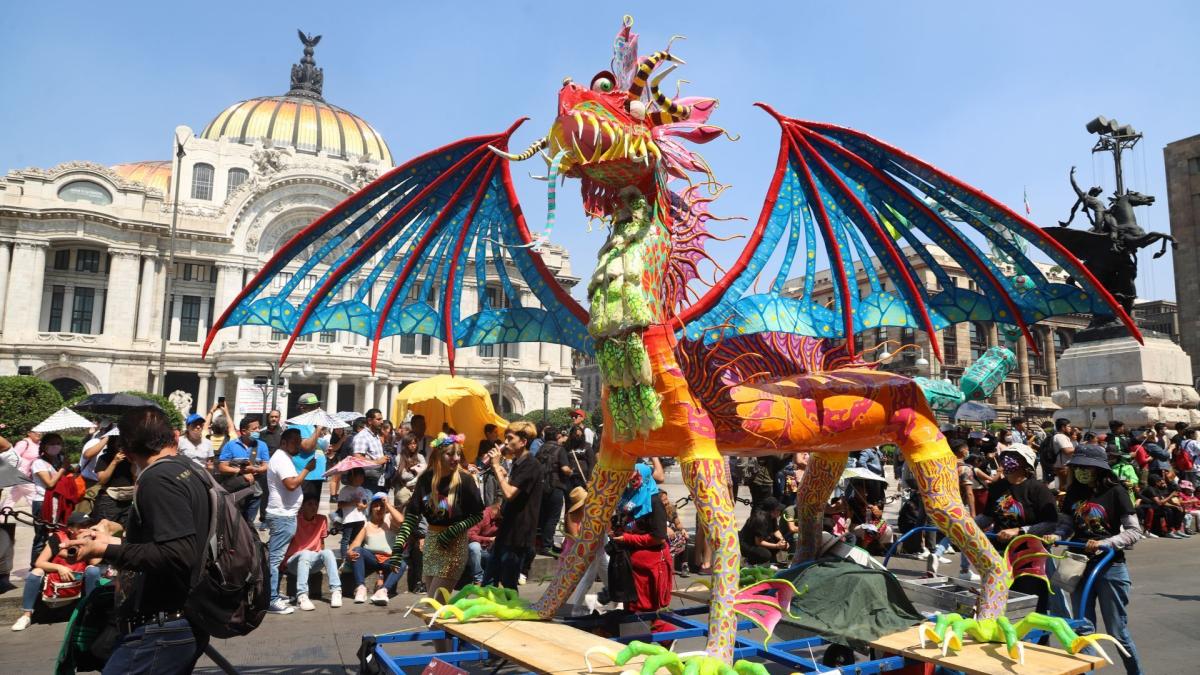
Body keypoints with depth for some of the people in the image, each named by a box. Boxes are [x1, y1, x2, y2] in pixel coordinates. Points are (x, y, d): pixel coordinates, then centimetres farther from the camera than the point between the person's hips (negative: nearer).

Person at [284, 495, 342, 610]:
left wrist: (322, 558, -5)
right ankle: (302, 596, -45)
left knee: (328, 552, -26)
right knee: (305, 554, -35)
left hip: (312, 562, 3)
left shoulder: (322, 520, 3)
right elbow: (288, 543, -7)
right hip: (294, 561, -3)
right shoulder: (296, 520, -9)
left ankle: (336, 591, -32)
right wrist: (284, 562, -19)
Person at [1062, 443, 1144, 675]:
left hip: (1110, 567, -4)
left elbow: (1134, 531, -12)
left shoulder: (1115, 491, -9)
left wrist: (1104, 543, -24)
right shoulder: (1074, 493, 5)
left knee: (1117, 631, 5)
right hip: (1080, 566, 4)